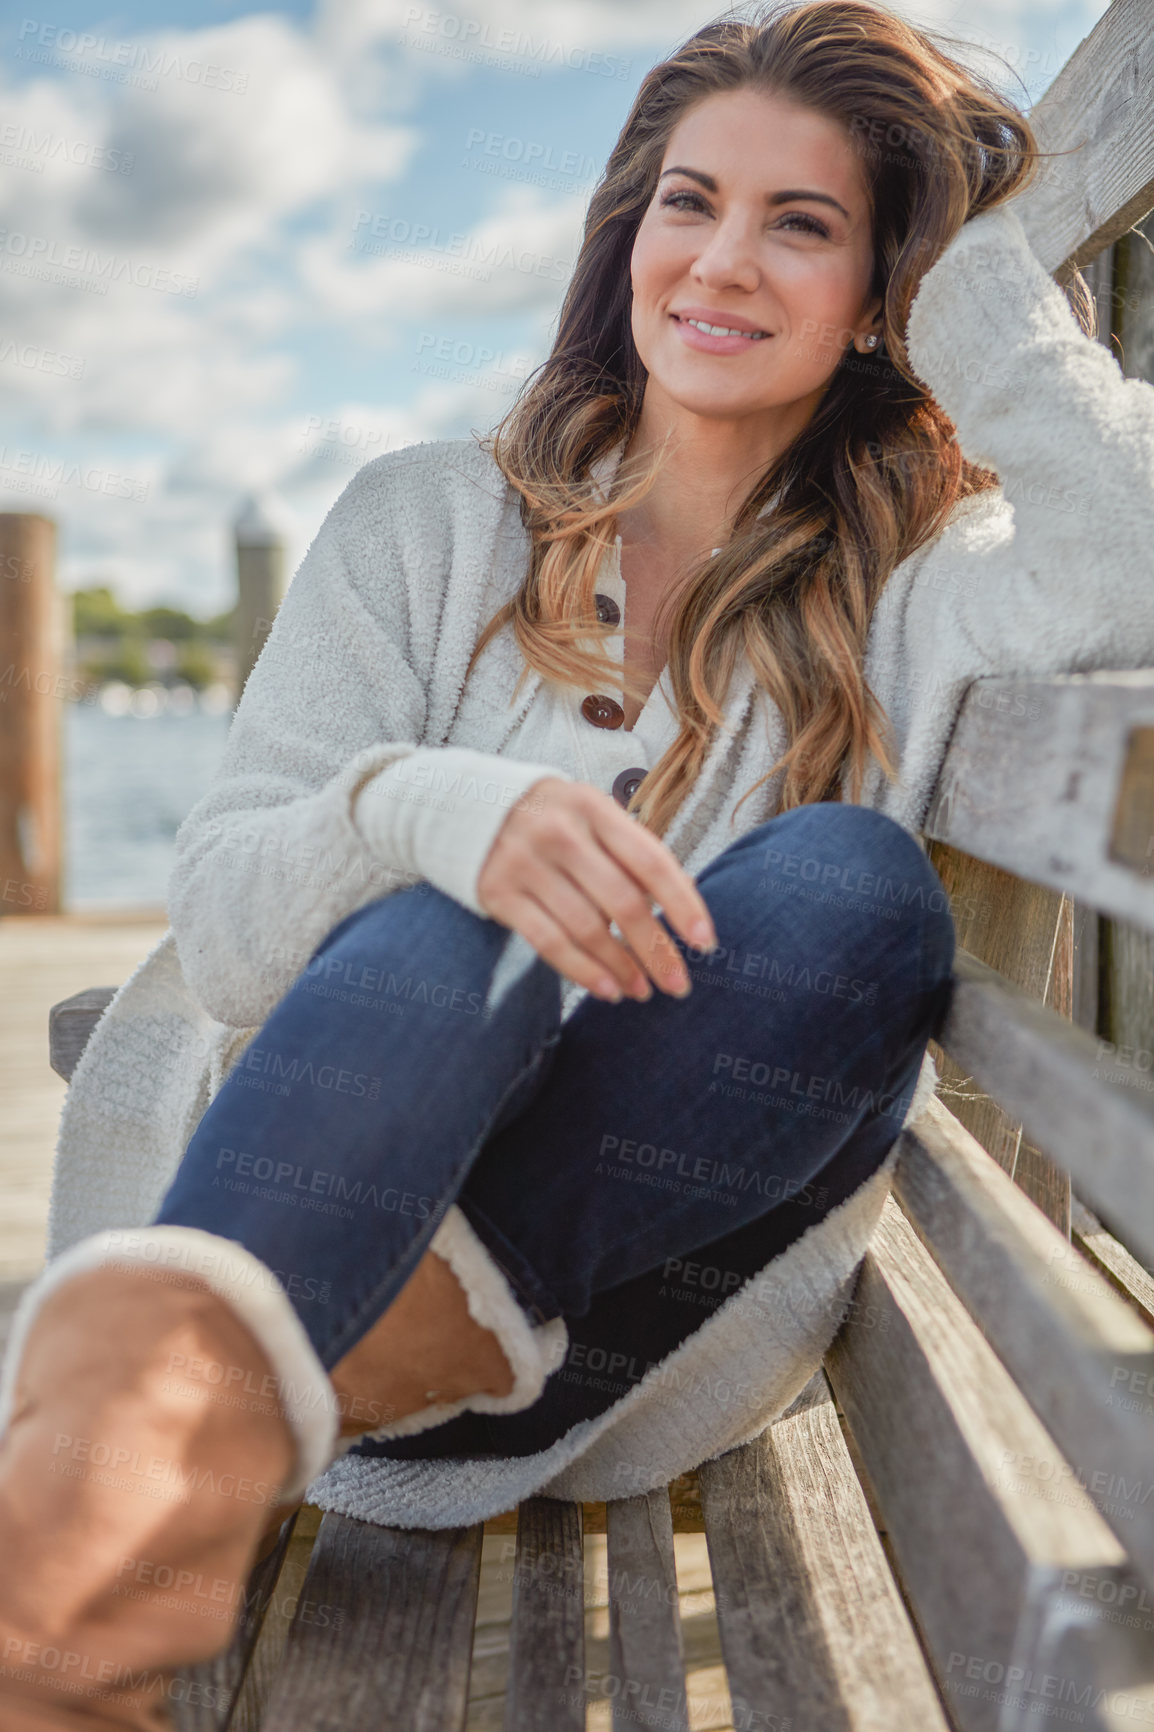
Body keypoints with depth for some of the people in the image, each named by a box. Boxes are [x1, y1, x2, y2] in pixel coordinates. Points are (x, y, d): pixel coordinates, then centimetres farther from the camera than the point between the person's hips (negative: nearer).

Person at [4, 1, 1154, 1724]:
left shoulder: (922, 583, 7)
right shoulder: (431, 522, 7)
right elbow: (217, 918, -3)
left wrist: (978, 259, -4)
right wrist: (426, 811, -25)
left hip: (637, 1350, 0)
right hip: (312, 1187, 0)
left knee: (851, 888, -25)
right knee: (450, 914, -27)